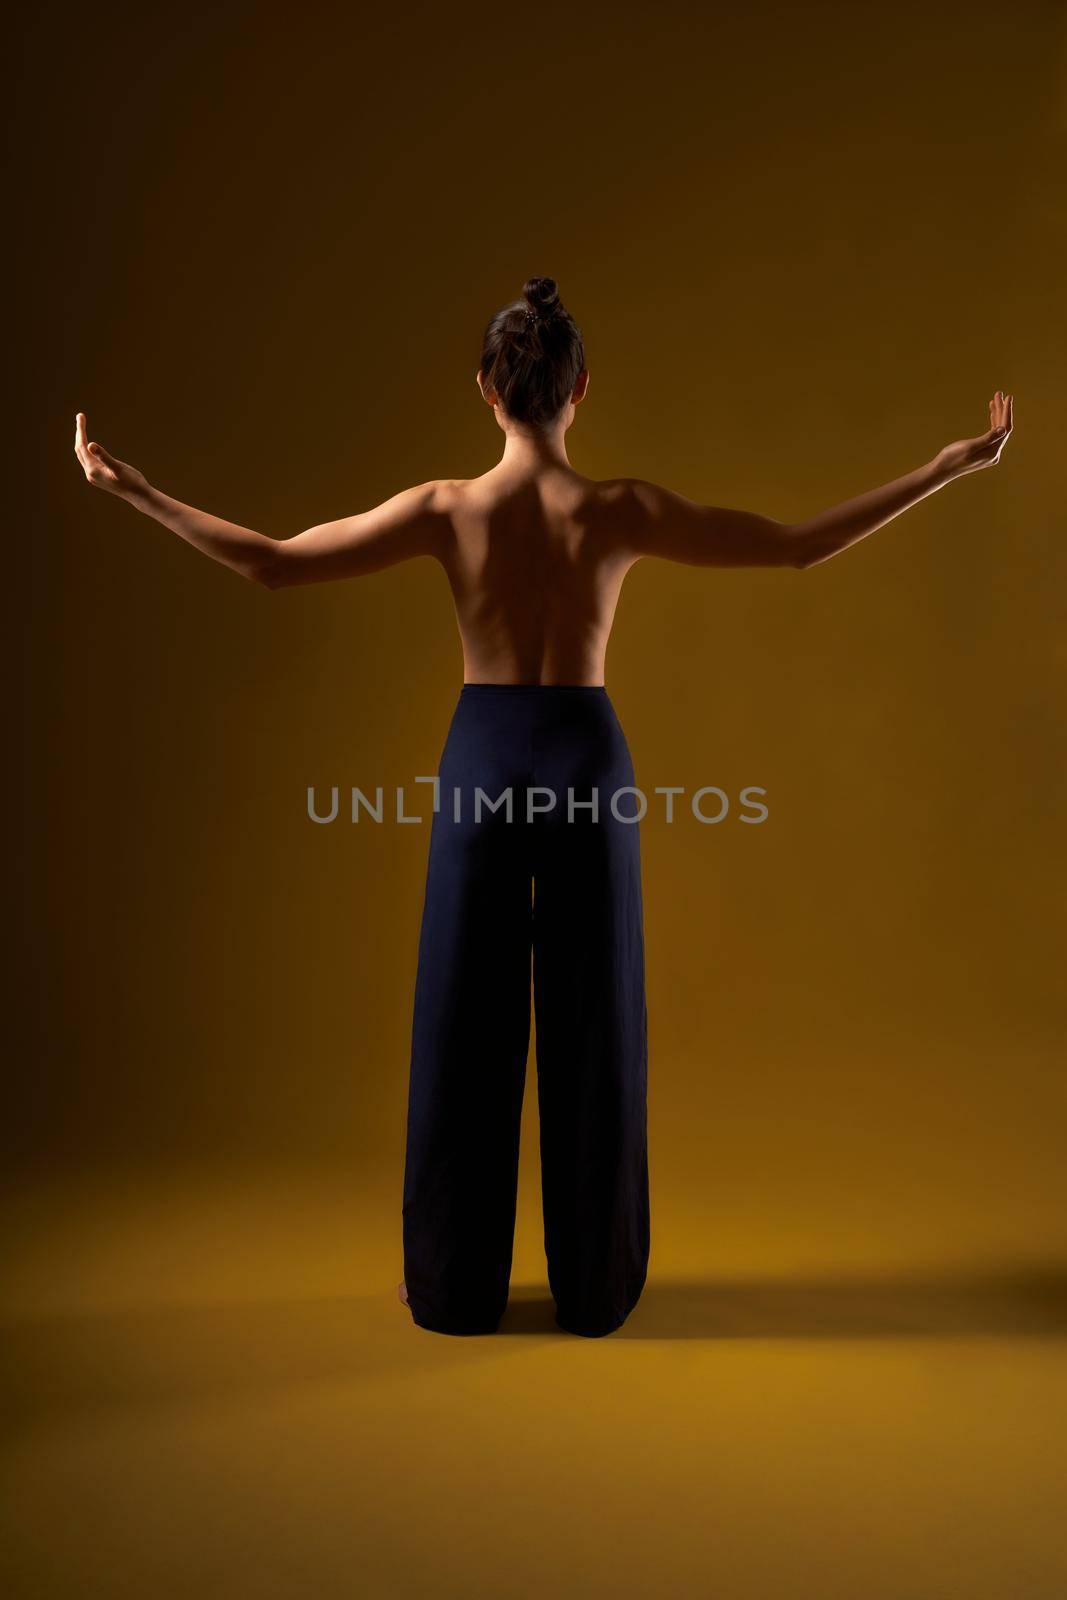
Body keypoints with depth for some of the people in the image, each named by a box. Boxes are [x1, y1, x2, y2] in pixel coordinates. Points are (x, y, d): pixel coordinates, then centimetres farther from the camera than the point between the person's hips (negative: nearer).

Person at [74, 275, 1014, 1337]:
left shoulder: (447, 508, -7)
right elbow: (801, 547, -3)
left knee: (467, 1029, 11)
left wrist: (135, 492, 8)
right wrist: (950, 466, 6)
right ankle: (592, 1288, 24)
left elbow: (270, 564, -4)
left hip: (481, 763, 0)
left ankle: (458, 1287, 23)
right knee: (590, 1028, 11)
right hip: (586, 762, 0)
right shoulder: (620, 510, -7)